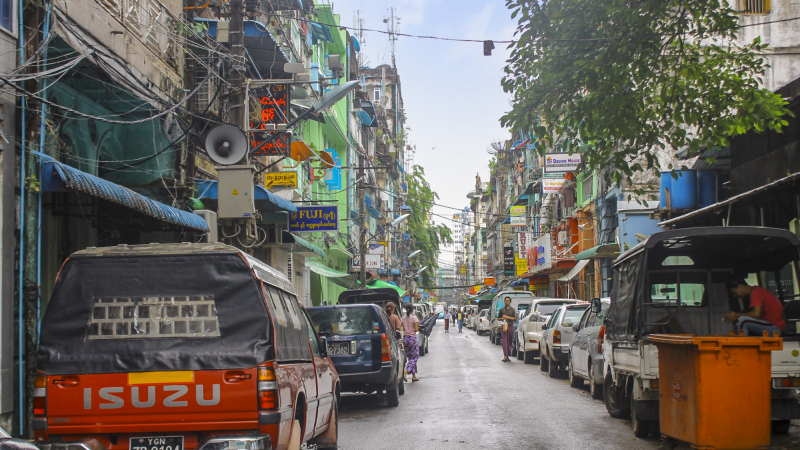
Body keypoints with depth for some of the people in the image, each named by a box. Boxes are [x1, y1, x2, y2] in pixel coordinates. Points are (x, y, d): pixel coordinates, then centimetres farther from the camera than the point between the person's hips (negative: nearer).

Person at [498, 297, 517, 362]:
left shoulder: (512, 310, 9)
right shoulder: (501, 309, 11)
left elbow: (515, 318, 1)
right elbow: (498, 318, 18)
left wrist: (507, 317, -11)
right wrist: (502, 318, -4)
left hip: (510, 326, 1)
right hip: (504, 326, -1)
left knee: (509, 342, 4)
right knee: (504, 342, -11)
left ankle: (507, 355, 15)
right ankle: (505, 356, -17)